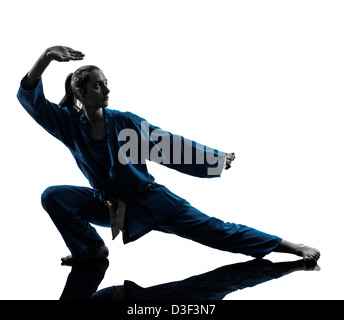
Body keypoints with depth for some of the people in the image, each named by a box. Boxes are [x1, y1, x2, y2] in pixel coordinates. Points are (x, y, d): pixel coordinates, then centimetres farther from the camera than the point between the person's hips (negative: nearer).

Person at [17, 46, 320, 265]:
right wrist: (47, 56, -38)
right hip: (107, 205, 2)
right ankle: (91, 248, 1)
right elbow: (31, 99, -21)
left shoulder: (124, 121, -13)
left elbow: (170, 145, -7)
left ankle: (292, 247, -5)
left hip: (148, 198, -1)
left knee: (213, 229, -8)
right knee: (53, 196, -17)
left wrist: (215, 159, -6)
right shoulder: (69, 124, -10)